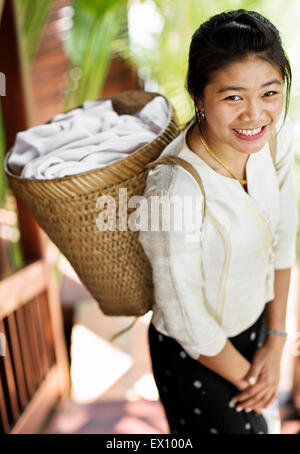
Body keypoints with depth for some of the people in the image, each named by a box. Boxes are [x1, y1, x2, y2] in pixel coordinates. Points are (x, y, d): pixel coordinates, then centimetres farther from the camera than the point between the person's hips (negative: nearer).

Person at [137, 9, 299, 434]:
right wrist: (247, 376, -7)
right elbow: (184, 318, -24)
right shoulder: (176, 188, -36)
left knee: (258, 420, 32)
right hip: (194, 354, -6)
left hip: (256, 323, 6)